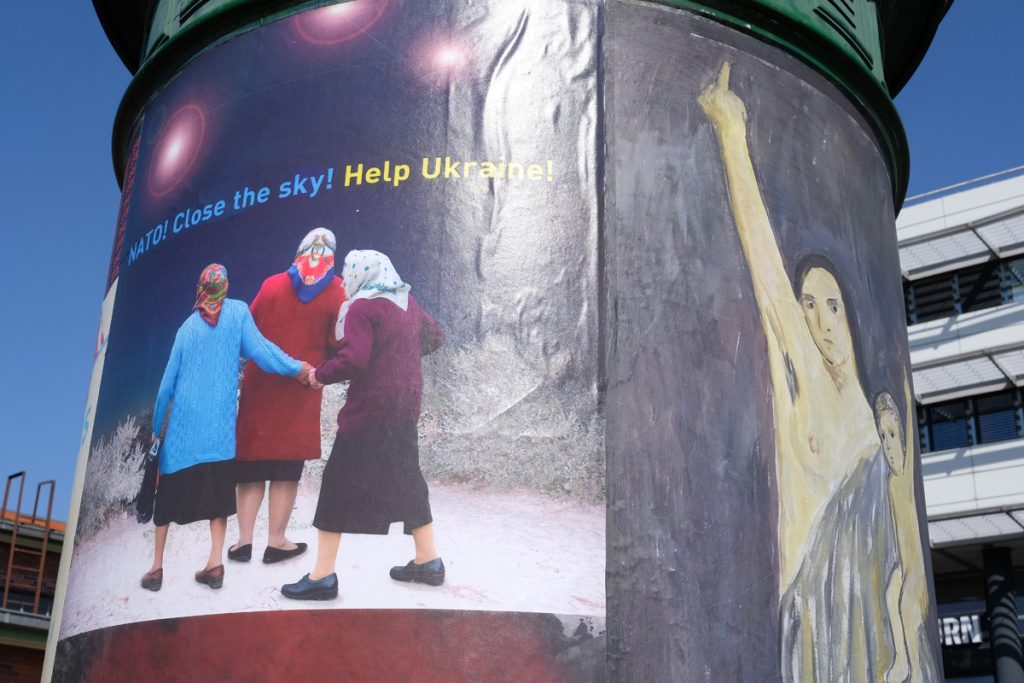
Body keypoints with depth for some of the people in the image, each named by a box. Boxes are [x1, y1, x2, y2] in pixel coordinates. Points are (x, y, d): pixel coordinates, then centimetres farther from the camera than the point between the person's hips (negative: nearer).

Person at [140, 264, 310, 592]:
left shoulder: (187, 327, 4)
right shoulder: (238, 312, -1)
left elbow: (167, 384, 7)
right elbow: (260, 350, -9)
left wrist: (156, 427, 16)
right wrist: (298, 368, 2)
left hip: (183, 423, 1)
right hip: (220, 426, -1)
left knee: (168, 492, 8)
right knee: (217, 491, 9)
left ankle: (157, 567, 10)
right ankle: (215, 563, -2)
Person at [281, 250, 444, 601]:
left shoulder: (362, 307, -13)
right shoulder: (407, 302, 10)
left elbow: (353, 360, -24)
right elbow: (434, 337, 23)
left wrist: (319, 374, -10)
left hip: (369, 408, -7)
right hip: (406, 404, 8)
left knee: (339, 484, 0)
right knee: (407, 480, 17)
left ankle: (323, 576, 1)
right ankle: (428, 561, 22)